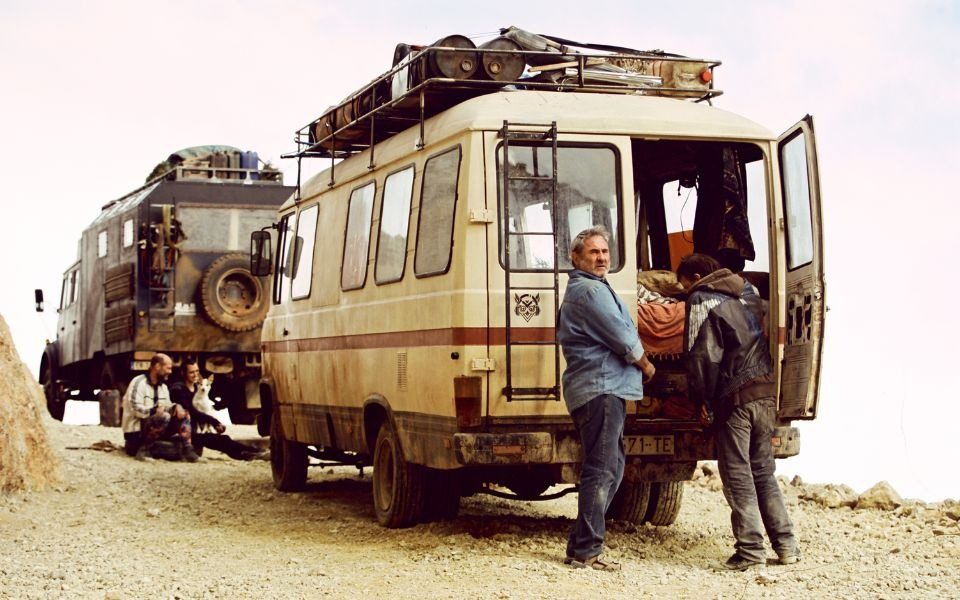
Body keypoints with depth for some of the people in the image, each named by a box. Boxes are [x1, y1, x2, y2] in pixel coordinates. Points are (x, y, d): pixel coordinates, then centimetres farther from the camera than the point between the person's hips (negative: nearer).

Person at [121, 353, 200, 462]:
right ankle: (143, 449, -23)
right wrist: (154, 410, -33)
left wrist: (176, 407, -13)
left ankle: (186, 449, -12)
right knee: (164, 417, -33)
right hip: (135, 431, -8)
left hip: (154, 427, 8)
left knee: (184, 414, -3)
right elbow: (135, 408, -22)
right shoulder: (139, 383, -14)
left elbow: (167, 406, 9)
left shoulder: (163, 386, 12)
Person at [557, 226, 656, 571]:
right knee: (601, 471, -11)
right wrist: (646, 365, 3)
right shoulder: (591, 290, -11)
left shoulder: (576, 290, 23)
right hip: (601, 387, -11)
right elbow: (622, 337, -14)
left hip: (603, 389, 11)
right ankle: (586, 551, -11)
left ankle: (581, 544, 17)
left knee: (611, 468, 15)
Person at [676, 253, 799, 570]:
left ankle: (751, 549, -3)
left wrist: (702, 401, -5)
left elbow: (702, 355, -10)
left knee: (737, 474, -1)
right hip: (766, 391, 7)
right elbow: (769, 331, 20)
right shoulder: (749, 291, 18)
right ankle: (786, 544, 11)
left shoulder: (701, 300, -4)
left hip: (735, 395, -7)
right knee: (763, 471, 14)